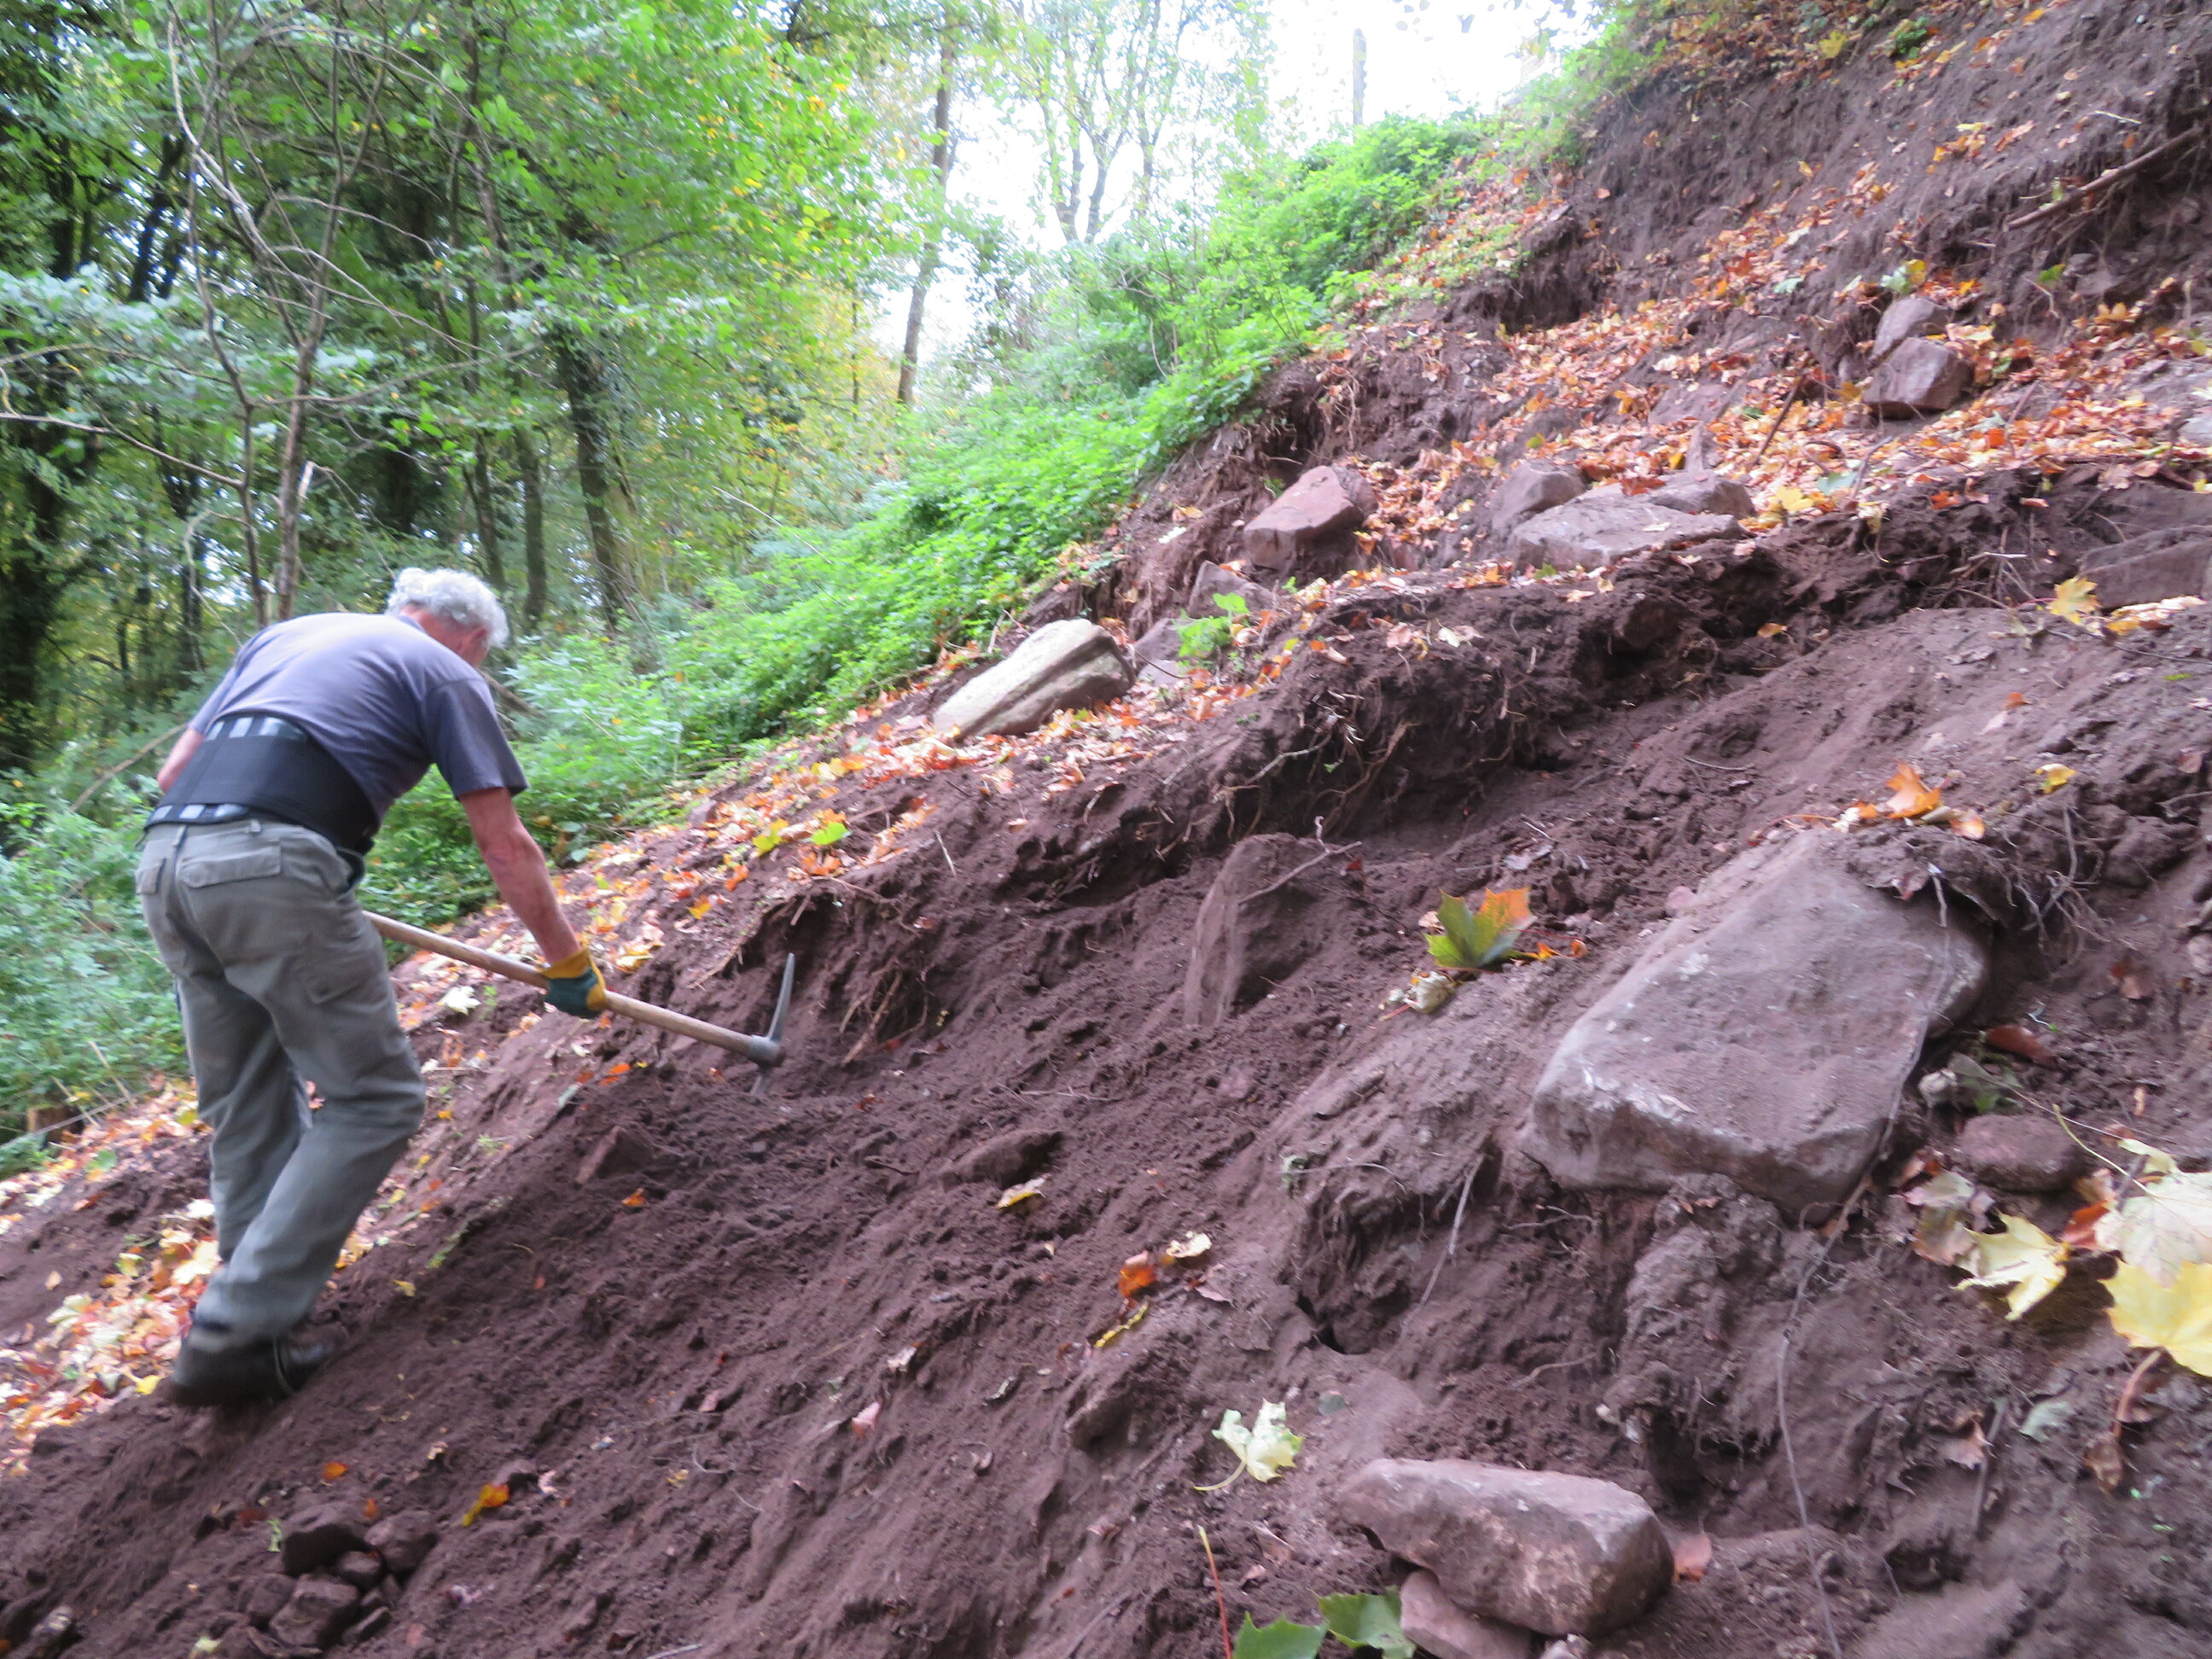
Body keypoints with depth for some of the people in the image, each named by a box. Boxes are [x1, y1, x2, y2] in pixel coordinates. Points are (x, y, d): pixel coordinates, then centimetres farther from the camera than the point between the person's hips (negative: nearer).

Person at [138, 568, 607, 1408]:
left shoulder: (285, 634, 30)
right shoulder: (447, 675, 12)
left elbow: (174, 772, 25)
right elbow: (506, 846, 7)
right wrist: (569, 965, 15)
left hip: (165, 859, 8)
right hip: (274, 871, -7)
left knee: (248, 1110, 19)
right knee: (373, 1099, 2)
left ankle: (255, 1312, 25)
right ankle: (233, 1338, 0)